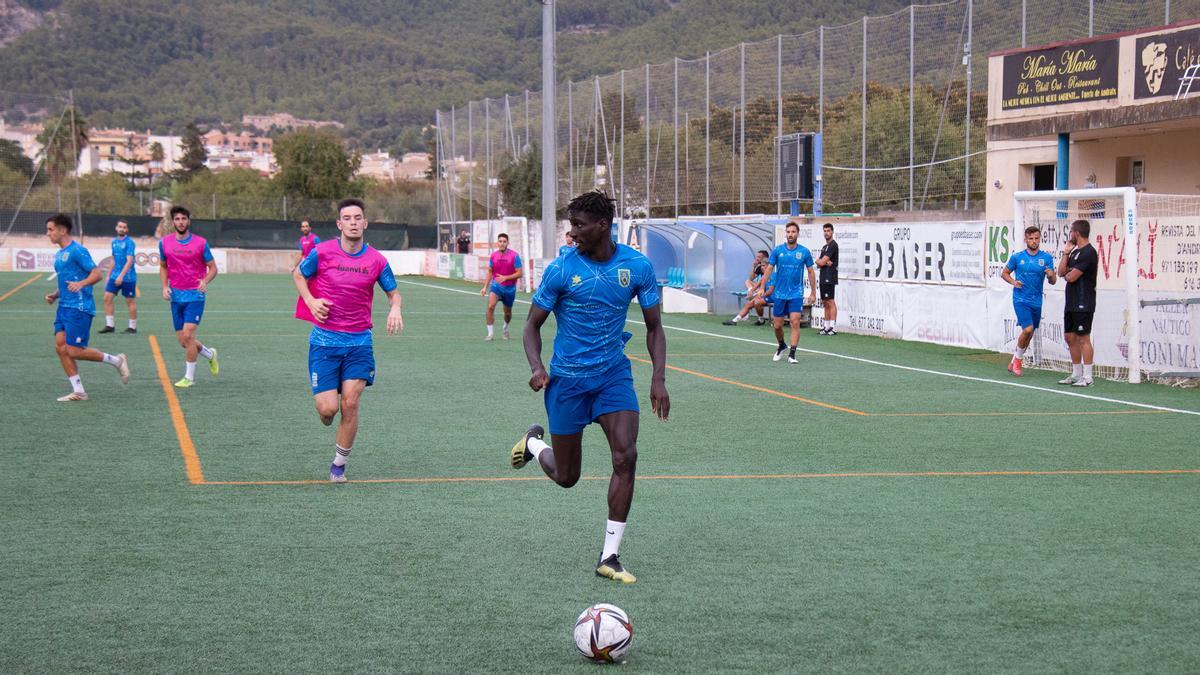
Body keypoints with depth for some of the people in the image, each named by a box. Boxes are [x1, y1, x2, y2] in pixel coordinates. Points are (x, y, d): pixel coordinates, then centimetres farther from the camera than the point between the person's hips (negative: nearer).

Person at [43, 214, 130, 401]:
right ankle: (78, 392, 5)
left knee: (74, 351, -10)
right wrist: (55, 296, 13)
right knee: (60, 347, 0)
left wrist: (81, 284, -33)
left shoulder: (77, 251, -11)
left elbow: (96, 273, -16)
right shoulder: (59, 254, 17)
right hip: (64, 307, 9)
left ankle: (116, 361, 8)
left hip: (79, 308, -9)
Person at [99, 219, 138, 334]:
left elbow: (129, 261, -19)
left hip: (128, 277, -7)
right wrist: (108, 276, 19)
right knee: (107, 298, -1)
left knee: (130, 301, 2)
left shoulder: (129, 242, -11)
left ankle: (133, 327, 11)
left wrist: (121, 276, -27)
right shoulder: (114, 242, 11)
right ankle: (110, 325, 4)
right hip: (115, 276, 7)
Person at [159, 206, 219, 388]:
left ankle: (189, 377, -2)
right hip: (176, 296, 4)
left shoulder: (200, 243, -4)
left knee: (188, 335, -15)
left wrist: (205, 281, -18)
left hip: (195, 295, -4)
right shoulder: (165, 243, 4)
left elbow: (213, 267, 2)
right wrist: (165, 286, 3)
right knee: (183, 342, 5)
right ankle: (210, 354, 34)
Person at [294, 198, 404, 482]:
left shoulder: (377, 260, -2)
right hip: (324, 339, -1)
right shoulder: (321, 253, -6)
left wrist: (395, 308, -10)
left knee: (350, 404, -9)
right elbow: (298, 274, 11)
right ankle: (325, 412, 32)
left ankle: (339, 464, 10)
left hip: (359, 341, 1)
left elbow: (393, 291, 12)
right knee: (328, 408, -9)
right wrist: (311, 301, -6)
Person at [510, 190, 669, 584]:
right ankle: (534, 444, 43)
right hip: (567, 379, -1)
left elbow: (654, 328, 4)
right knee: (566, 477, 6)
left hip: (614, 374, 1)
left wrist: (659, 378, -9)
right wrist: (537, 367, -20)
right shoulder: (561, 269, -10)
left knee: (626, 456, -17)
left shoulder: (637, 266, -5)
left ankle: (609, 557, -8)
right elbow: (533, 324, -2)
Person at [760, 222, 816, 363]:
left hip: (796, 294, -2)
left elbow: (811, 272, 6)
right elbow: (769, 270, 4)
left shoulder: (804, 252, -1)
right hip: (779, 294, 2)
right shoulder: (778, 250, 1)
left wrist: (812, 292, 4)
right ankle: (782, 346, 34)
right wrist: (762, 287, -4)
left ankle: (792, 353, -11)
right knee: (777, 325, 7)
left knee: (795, 322, -14)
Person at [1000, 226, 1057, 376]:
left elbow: (1053, 281, 1)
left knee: (1029, 334, 12)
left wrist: (1051, 275, -22)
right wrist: (1013, 281, -10)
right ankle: (1018, 358, 3)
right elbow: (1004, 273, 10)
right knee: (1028, 329, -19)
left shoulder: (1047, 258, 2)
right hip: (1020, 299, -3)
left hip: (1036, 301, 3)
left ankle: (1015, 360, 32)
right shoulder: (1017, 257, -1)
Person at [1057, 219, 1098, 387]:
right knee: (1070, 337, 12)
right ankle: (1076, 374, 20)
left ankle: (1087, 377, -6)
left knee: (1083, 338, -8)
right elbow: (1061, 272, 11)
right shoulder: (1075, 252, 16)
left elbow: (1071, 277, -18)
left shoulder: (1088, 252, -14)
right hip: (1071, 302, 10)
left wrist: (1068, 274, 4)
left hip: (1083, 303, -10)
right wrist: (1066, 253, 4)